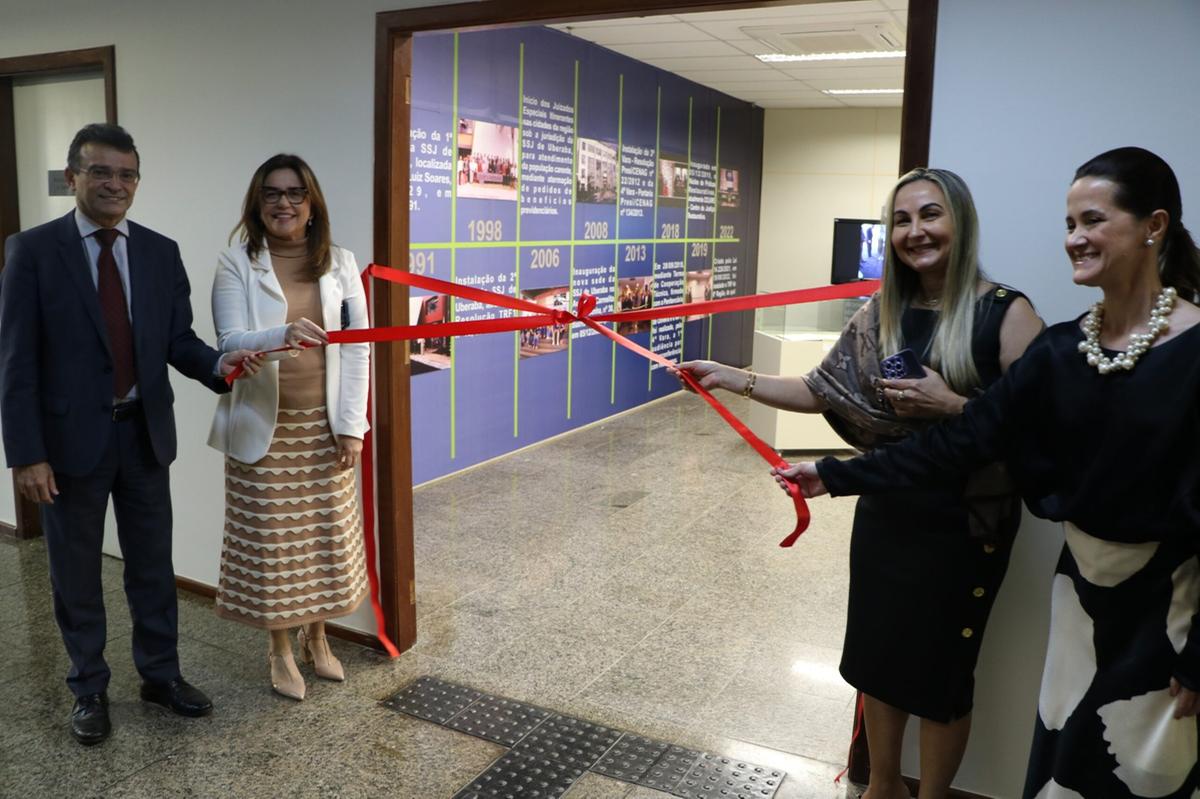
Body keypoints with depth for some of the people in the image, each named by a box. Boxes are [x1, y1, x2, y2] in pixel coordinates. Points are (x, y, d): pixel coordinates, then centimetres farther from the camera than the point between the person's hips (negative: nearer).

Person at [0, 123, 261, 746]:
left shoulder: (161, 252, 3)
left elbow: (176, 341, 3)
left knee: (153, 565, 15)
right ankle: (89, 688, 31)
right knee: (76, 573, 13)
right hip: (71, 437, -3)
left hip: (145, 433, 3)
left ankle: (160, 674, 33)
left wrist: (219, 364, -19)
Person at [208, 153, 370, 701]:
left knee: (326, 534, 9)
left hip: (324, 427, 2)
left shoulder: (338, 264, 4)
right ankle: (280, 649, 25)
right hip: (264, 428, -2)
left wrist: (351, 424, -4)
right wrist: (282, 336, -34)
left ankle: (316, 638, 31)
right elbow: (230, 341, -13)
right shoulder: (236, 265, -2)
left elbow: (358, 348, 2)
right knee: (270, 539, 5)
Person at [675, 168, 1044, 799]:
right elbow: (820, 393, 4)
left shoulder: (1006, 313, -12)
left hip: (965, 526, -4)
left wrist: (952, 406, -26)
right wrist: (729, 378, -2)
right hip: (884, 514, 5)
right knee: (876, 653, 16)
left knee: (941, 669, 10)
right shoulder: (880, 314, 3)